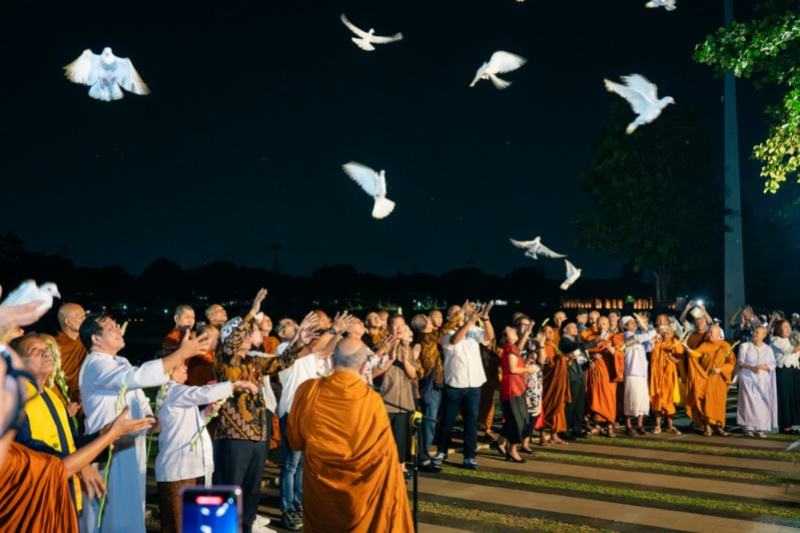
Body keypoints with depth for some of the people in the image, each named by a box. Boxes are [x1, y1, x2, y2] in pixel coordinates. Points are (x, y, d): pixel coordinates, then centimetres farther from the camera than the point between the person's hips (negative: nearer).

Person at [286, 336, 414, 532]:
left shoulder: (308, 390, -13)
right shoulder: (372, 399, -18)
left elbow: (295, 440, 1)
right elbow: (384, 450, -7)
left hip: (318, 483, 2)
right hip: (359, 487, -2)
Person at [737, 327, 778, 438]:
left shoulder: (768, 349, 7)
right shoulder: (745, 346, 4)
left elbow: (773, 364, 3)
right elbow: (740, 362, 1)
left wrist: (762, 367, -16)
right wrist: (751, 367, -16)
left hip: (763, 381, 1)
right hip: (748, 379, -1)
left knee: (763, 403, -3)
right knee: (749, 402, -6)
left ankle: (761, 428, 1)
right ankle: (748, 427, -3)